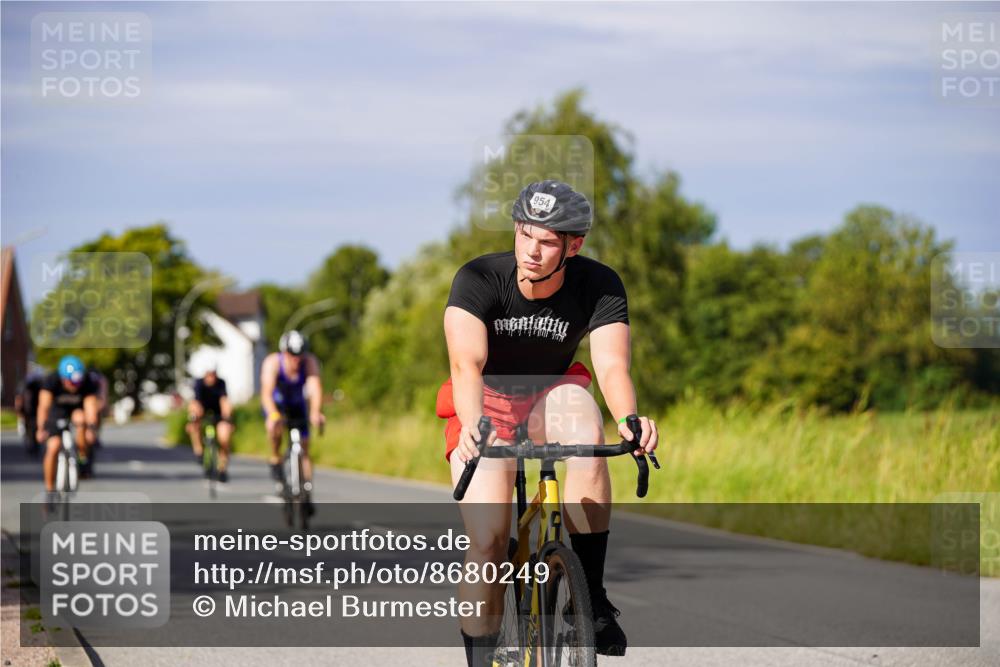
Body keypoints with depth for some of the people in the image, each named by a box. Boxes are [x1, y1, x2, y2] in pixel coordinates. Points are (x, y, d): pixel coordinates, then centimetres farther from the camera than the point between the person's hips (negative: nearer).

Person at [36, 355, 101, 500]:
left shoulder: (88, 383, -27)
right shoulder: (51, 380, -30)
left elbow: (91, 407, -36)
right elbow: (44, 405, -37)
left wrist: (91, 428, -52)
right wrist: (41, 429, -50)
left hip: (77, 410, 0)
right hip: (57, 411, 0)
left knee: (80, 418, -36)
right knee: (53, 447, -20)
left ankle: (84, 460, -17)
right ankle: (50, 489, -5)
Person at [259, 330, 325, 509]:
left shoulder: (310, 362, -29)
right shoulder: (272, 362, -32)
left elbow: (315, 388, -42)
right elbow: (266, 393, -44)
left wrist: (315, 412, -61)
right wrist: (273, 414, -63)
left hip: (298, 405, 2)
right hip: (276, 404, -2)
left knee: (304, 448, -3)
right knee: (275, 426, -36)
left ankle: (306, 494, 5)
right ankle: (275, 460, -12)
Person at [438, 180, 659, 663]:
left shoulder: (599, 286, -21)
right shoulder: (479, 279, -26)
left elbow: (612, 364, -33)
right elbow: (467, 363, -39)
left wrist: (629, 419, -55)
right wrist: (473, 425, -59)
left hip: (551, 393, 1)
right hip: (486, 404, -1)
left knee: (588, 433, -35)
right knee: (487, 542, -16)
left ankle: (591, 595, -24)